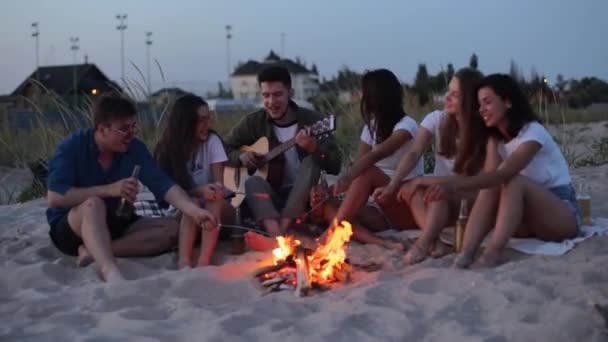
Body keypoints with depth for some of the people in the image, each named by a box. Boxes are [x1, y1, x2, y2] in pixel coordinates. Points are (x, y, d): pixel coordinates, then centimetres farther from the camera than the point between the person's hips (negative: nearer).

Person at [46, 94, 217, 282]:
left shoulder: (135, 148, -6)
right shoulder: (72, 146, -17)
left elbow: (163, 185, -15)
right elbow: (54, 197, -27)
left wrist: (194, 210, -33)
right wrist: (109, 190, -30)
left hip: (111, 225, 5)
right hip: (69, 227, -5)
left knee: (171, 228, -15)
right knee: (93, 204, -37)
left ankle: (94, 252, -28)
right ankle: (111, 273, -57)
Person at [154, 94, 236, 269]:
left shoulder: (212, 141, -7)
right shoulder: (167, 148, -5)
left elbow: (219, 184, -12)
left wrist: (214, 190, -38)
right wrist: (198, 191, -30)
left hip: (216, 209, 0)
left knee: (215, 196, -32)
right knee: (192, 202, -33)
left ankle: (204, 261, -45)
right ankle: (184, 261, -48)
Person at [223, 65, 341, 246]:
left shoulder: (313, 121, -5)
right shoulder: (253, 122, 2)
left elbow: (335, 166, -14)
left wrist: (314, 148, -34)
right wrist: (241, 156, -11)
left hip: (304, 197, -1)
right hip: (271, 195, 1)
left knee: (312, 162, -28)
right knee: (253, 182, -29)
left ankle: (282, 230, -36)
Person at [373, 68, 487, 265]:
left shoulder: (484, 131, -11)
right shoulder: (436, 120, -3)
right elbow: (413, 154, -15)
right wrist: (392, 186, -31)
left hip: (469, 197, -3)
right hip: (438, 200, 3)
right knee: (409, 189, -28)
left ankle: (423, 243, -46)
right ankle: (435, 242, -43)